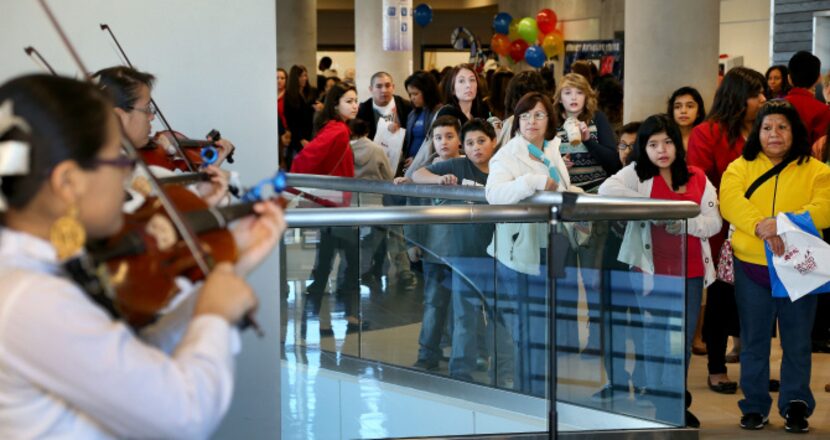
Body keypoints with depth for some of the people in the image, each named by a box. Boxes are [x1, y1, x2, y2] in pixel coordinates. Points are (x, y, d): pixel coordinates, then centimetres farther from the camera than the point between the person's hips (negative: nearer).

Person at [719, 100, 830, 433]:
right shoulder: (741, 167, 7)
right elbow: (730, 202, -11)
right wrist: (759, 225, -28)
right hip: (752, 268, 1)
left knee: (797, 342, 4)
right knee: (753, 341, 9)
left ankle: (796, 406, 16)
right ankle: (755, 407, 19)